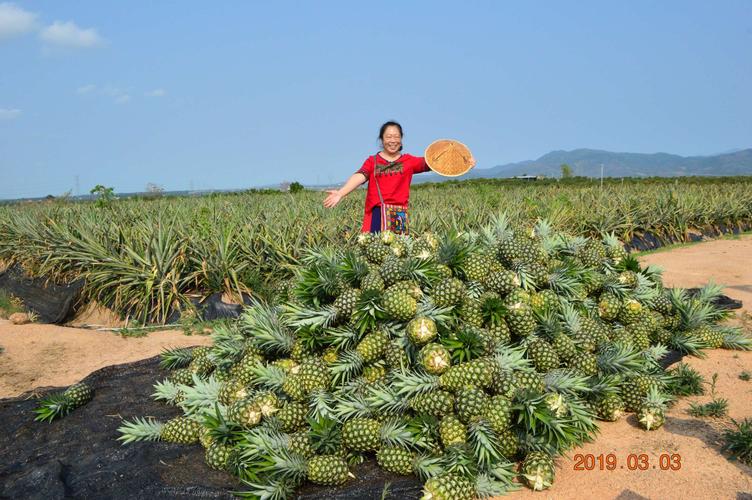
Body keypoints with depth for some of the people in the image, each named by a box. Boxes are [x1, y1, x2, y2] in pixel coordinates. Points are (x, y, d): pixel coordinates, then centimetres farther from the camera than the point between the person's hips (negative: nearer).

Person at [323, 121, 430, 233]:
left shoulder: (408, 161, 13)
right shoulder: (372, 161, 8)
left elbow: (428, 162, 1)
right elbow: (359, 176, -8)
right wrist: (340, 193, -25)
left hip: (400, 215, 1)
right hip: (376, 213, -1)